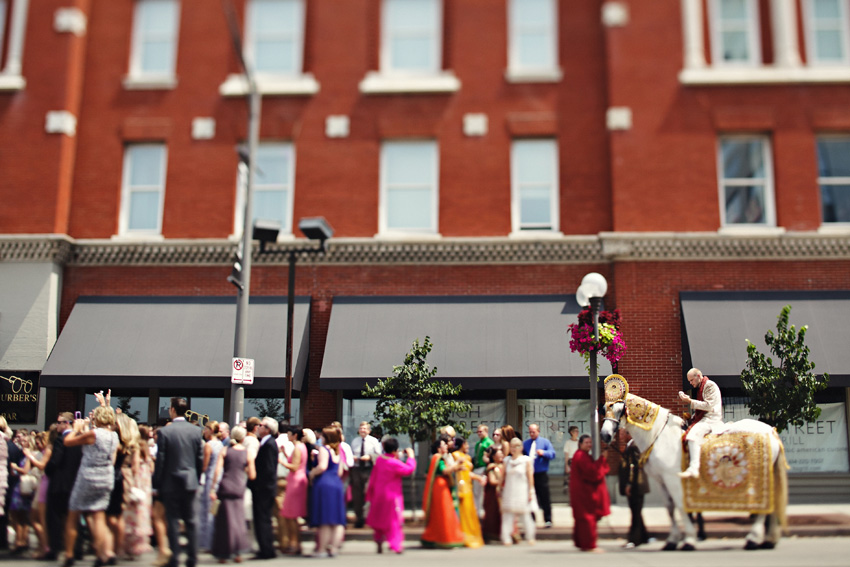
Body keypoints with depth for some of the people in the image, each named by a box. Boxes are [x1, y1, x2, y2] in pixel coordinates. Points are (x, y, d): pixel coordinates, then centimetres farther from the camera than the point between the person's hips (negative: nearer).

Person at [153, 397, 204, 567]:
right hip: (191, 483, 2)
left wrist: (157, 485, 1)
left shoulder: (164, 432, -11)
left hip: (171, 483, -2)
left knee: (173, 522, 6)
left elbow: (160, 461, -8)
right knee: (191, 521, 9)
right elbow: (200, 459, 3)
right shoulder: (196, 431, -2)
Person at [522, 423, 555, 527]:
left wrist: (543, 453, -22)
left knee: (544, 498, -2)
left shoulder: (545, 442, 6)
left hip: (541, 475, -3)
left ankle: (548, 520, 5)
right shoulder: (525, 443, 14)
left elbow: (552, 453, -5)